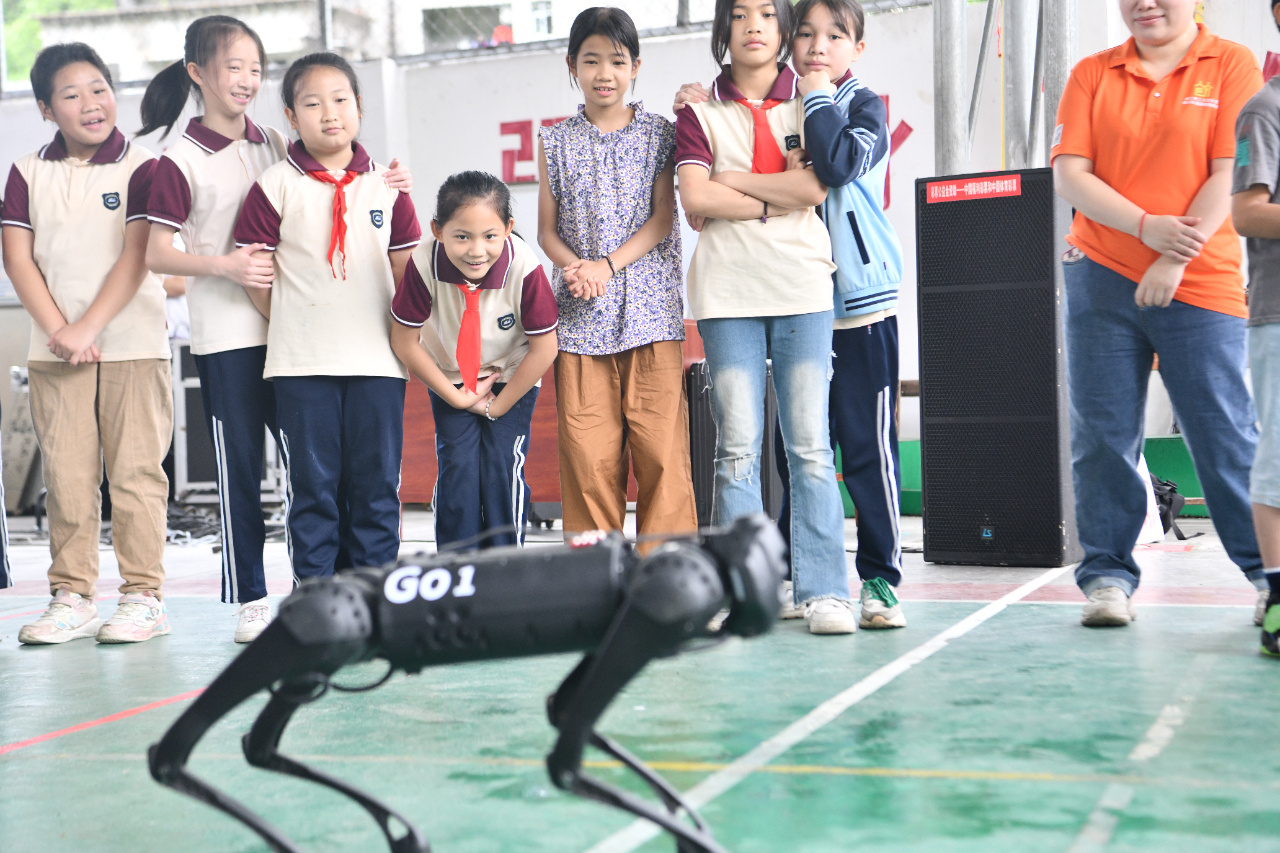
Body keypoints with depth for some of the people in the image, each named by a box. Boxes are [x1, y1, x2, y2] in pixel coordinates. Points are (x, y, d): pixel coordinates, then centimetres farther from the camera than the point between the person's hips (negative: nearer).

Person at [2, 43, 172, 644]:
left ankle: (144, 596, 6)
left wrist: (88, 327, -13)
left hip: (132, 342, -3)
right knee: (66, 476, 4)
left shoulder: (140, 168, -1)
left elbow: (135, 259, -7)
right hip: (55, 348, 3)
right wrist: (58, 330, -8)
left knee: (135, 472, -1)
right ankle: (72, 598, 12)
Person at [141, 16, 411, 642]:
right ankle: (249, 602, 10)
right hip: (225, 336, -4)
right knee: (240, 468, 1)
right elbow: (157, 255, -6)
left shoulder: (276, 146, 11)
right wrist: (223, 265, -21)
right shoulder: (181, 161, -3)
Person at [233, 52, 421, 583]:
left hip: (378, 360, 2)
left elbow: (406, 270, 12)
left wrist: (400, 335, 5)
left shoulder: (386, 186, 9)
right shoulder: (274, 187, 1)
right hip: (301, 363, -2)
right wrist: (296, 325, 3)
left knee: (377, 480, 5)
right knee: (313, 483, 2)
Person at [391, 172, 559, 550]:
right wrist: (456, 397, -11)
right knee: (457, 465, -9)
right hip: (450, 380, 1)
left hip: (512, 379, -1)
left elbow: (543, 348, -19)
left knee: (502, 464, -10)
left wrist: (499, 405, -11)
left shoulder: (524, 268, -32)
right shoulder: (424, 265, -29)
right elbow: (405, 341, -15)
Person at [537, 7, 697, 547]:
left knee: (661, 445, -5)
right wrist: (575, 268, -11)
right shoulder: (556, 142, 11)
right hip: (579, 315, 1)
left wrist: (607, 266, -12)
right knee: (587, 450, 0)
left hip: (650, 306, -1)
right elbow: (547, 229, 9)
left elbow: (662, 220, 0)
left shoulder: (658, 134, 7)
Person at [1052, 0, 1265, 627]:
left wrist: (1175, 259, -13)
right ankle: (1108, 574, 11)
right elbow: (1069, 173, 0)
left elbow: (1230, 174, -5)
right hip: (1101, 277, 2)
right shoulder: (1092, 75, 10)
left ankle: (1269, 572, 12)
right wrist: (1147, 227, -13)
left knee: (1225, 436, -1)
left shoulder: (1232, 64, 3)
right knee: (1102, 435, 1)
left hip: (1200, 286, -2)